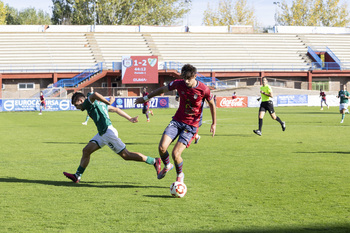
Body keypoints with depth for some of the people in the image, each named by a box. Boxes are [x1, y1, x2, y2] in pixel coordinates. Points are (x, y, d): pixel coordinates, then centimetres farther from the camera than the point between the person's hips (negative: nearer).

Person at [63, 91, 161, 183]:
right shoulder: (98, 103, 21)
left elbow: (94, 95, -32)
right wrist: (130, 118, 22)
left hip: (108, 131, -10)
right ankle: (77, 176, 9)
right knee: (86, 151, 6)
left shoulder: (88, 102, -7)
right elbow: (116, 109, 22)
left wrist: (108, 102, -22)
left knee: (126, 155, -4)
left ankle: (154, 161, 3)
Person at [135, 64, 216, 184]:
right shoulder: (179, 84, -7)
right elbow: (163, 89, 11)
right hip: (177, 120, 3)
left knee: (175, 154, -15)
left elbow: (212, 104, 3)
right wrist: (146, 98, 19)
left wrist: (214, 124, 7)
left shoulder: (204, 89, -15)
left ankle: (180, 175, 17)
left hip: (192, 125, -3)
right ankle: (167, 166, 18)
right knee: (162, 147, -15)